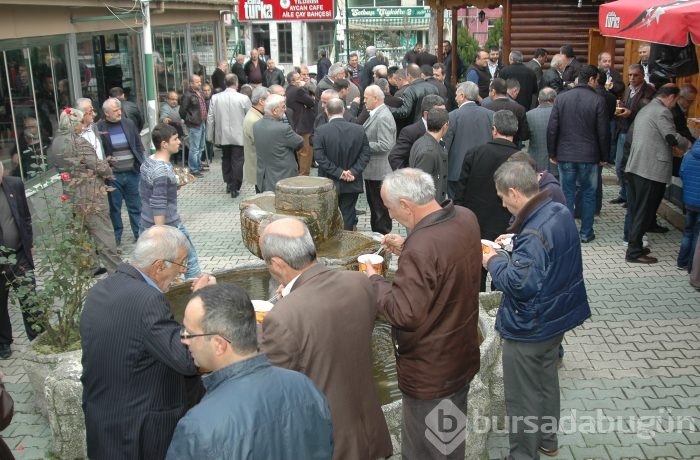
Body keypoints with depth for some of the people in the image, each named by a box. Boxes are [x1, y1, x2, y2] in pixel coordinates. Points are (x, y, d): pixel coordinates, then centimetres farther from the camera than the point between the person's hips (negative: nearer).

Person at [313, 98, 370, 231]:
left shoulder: (320, 131, -11)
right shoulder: (359, 130, -2)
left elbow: (319, 156, -15)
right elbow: (365, 154, -5)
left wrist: (338, 172, -12)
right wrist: (353, 172, -9)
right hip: (352, 184, 2)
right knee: (348, 217, 9)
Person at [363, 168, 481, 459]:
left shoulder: (421, 248, -34)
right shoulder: (466, 218, -6)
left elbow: (403, 313, -30)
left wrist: (374, 280, -15)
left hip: (430, 371, -8)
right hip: (462, 356, 9)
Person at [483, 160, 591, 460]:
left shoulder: (534, 234, -32)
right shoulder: (559, 212, -2)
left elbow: (519, 283, -35)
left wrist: (494, 261, -19)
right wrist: (513, 244, 2)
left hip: (530, 327, -10)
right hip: (556, 316, 10)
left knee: (523, 397, 8)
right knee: (547, 379, 26)